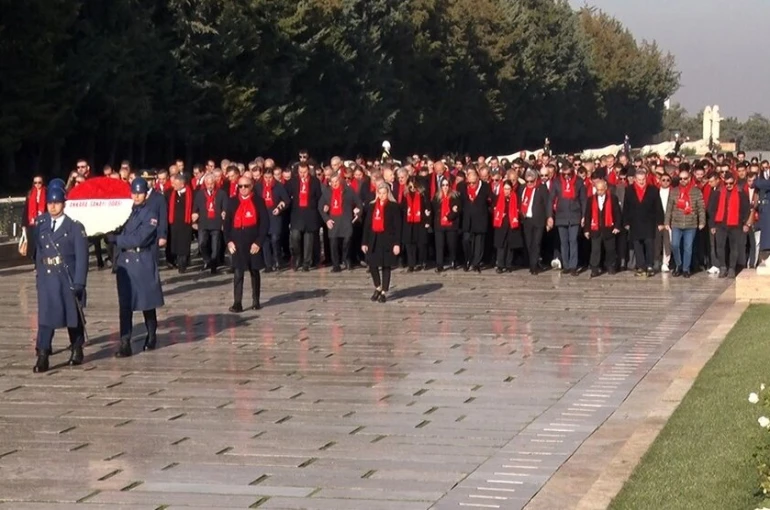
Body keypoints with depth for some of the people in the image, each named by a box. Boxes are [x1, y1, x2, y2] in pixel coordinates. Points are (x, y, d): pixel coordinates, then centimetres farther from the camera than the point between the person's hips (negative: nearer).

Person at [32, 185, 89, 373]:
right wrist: (39, 274, 10)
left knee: (73, 315, 10)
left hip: (68, 278, -2)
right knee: (46, 316, -7)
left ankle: (76, 350, 26)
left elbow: (81, 257, -7)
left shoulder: (75, 227, -4)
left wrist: (79, 283, -13)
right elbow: (38, 251, 14)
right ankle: (42, 356, -12)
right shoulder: (40, 225, 7)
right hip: (47, 279, 2)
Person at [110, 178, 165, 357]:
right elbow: (120, 233, 12)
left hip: (144, 263, -4)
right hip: (125, 262, 4)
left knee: (147, 302, 9)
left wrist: (116, 239, -11)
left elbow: (140, 239, -15)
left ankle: (151, 337, 28)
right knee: (125, 304, -3)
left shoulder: (151, 213, -6)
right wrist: (113, 236, -9)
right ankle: (125, 343, -5)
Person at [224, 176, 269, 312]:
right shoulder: (233, 202, 5)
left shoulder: (258, 201, -2)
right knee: (238, 273, -6)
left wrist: (259, 242, -10)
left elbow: (265, 222, -4)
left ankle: (256, 301, 21)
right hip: (237, 242, 1)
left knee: (254, 272, 11)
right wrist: (228, 241, -4)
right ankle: (237, 303, -8)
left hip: (253, 242, -1)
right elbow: (227, 222, 7)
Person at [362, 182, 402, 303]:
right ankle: (377, 288, 24)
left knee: (386, 266, 2)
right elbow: (367, 224, 9)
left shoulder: (394, 206, -4)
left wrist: (397, 243, -13)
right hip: (374, 239, 4)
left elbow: (397, 226, -7)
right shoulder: (372, 206, 10)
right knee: (372, 265, 2)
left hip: (387, 239, -4)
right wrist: (365, 242, 4)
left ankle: (384, 292, 10)